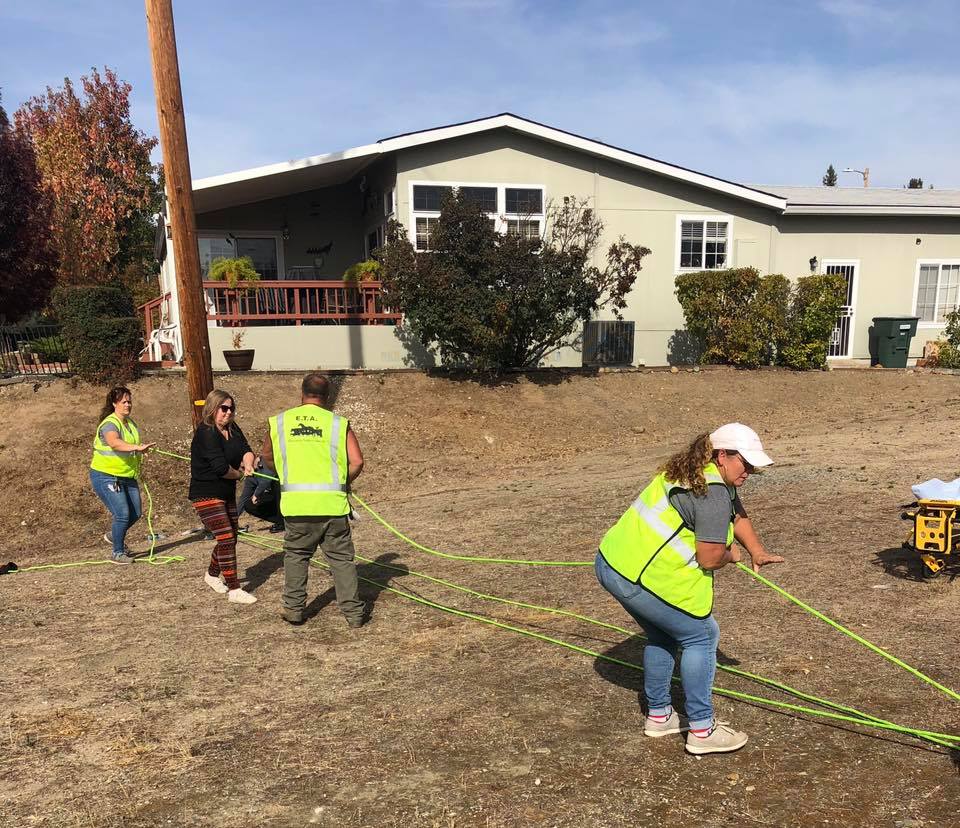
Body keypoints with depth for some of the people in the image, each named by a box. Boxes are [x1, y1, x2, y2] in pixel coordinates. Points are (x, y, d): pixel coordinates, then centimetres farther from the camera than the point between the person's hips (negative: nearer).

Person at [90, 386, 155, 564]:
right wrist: (137, 448, -53)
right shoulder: (110, 424, -19)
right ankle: (117, 553, 4)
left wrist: (141, 450, 11)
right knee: (122, 514, -13)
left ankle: (114, 535, 38)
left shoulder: (130, 422, 9)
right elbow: (114, 443, -43)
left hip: (127, 476, 9)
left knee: (136, 513, 11)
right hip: (106, 477, -9)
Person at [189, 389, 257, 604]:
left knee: (230, 538, 17)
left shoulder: (232, 428, 6)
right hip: (207, 495, -9)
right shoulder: (206, 433, -20)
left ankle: (212, 575, 41)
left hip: (227, 494, 9)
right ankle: (234, 590, -11)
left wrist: (248, 464, -21)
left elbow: (246, 449, 1)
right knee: (226, 539, -14)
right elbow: (221, 467, -26)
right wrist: (240, 474, -9)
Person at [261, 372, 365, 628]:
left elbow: (267, 456, 21)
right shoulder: (338, 423, 2)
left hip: (296, 502, 1)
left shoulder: (279, 422, 8)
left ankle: (294, 608, 25)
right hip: (332, 501, -1)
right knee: (341, 558, 10)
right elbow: (357, 462, -3)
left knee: (296, 555, 20)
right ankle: (353, 612, 12)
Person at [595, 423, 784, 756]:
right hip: (642, 578, -10)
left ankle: (658, 716, 37)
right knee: (700, 636, 4)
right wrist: (731, 556, 5)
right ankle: (702, 731, 12)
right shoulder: (713, 494, -18)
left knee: (662, 636, 25)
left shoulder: (694, 471, 15)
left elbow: (737, 514, 27)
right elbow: (709, 559, -17)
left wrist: (757, 551, 15)